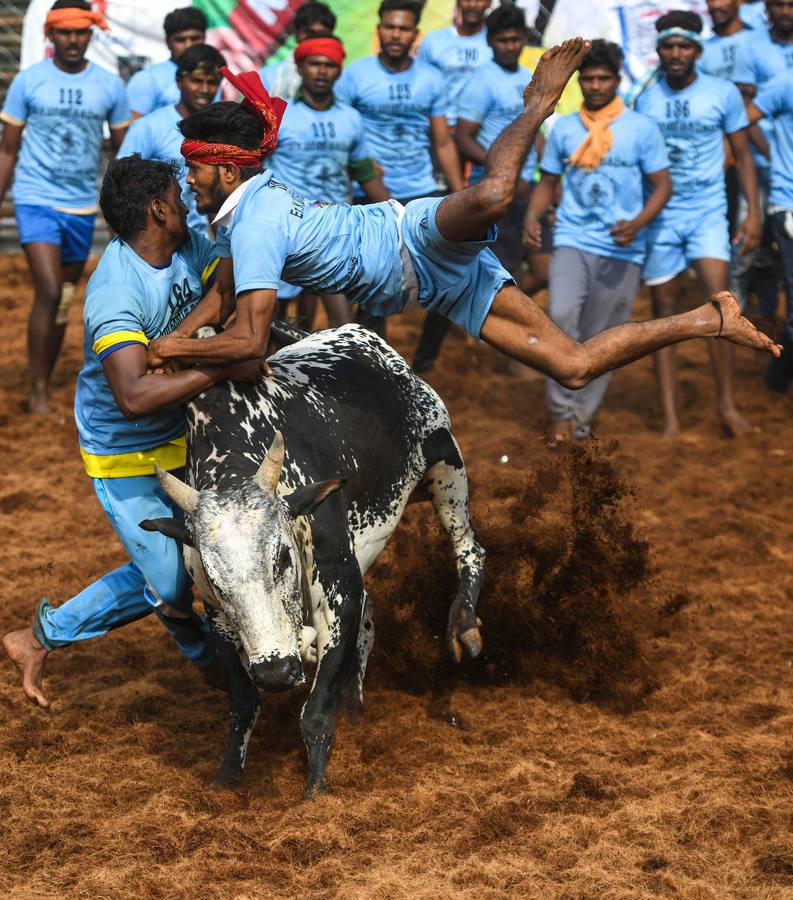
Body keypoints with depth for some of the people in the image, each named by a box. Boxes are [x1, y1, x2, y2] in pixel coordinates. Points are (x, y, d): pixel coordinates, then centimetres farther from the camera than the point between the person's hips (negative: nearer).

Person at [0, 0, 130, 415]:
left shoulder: (110, 86, 2)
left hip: (82, 206, 3)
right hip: (36, 201, -3)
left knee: (63, 303, 11)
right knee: (48, 292, -16)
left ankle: (45, 384, 24)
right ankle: (38, 390, -7)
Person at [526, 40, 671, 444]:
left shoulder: (642, 128, 1)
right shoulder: (563, 129, 8)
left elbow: (662, 185, 2)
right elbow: (548, 182, 15)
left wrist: (637, 223, -17)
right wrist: (532, 216, -5)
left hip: (622, 250, 0)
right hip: (573, 242, 1)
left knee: (601, 337, 4)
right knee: (561, 317, -22)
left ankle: (582, 418, 17)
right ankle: (561, 412, -11)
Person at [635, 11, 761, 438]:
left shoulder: (723, 94, 0)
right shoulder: (646, 100, 4)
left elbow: (743, 155, 6)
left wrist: (753, 211, -4)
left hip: (707, 213, -2)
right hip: (659, 216, 2)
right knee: (664, 310, 2)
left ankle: (726, 401, -6)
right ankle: (669, 416, 5)